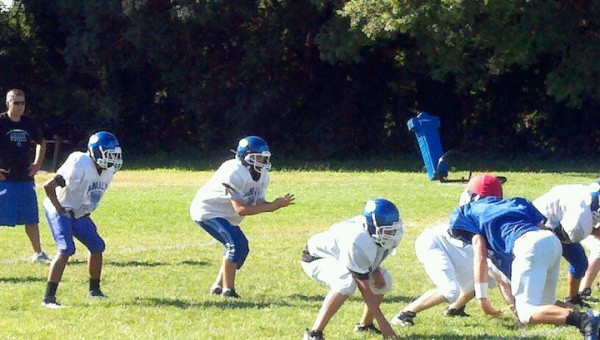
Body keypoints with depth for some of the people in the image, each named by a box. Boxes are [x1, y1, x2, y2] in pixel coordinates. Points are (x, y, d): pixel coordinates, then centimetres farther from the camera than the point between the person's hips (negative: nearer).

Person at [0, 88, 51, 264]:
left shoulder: (29, 124, 7)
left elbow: (41, 143, 25)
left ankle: (38, 253, 19)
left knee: (31, 218, 10)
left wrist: (37, 164, 13)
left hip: (25, 179, 5)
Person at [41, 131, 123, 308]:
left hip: (79, 214, 9)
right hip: (60, 212, -9)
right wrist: (60, 209, -21)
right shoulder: (80, 166, -30)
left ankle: (94, 290, 29)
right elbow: (49, 186, -30)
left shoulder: (108, 171, -2)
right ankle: (48, 297, -23)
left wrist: (85, 213, 10)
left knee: (97, 247, 11)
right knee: (66, 249, -22)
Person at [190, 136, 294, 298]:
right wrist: (272, 206, -34)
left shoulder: (262, 176, -2)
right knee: (236, 243, -20)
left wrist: (277, 204, -24)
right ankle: (228, 290, -13)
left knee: (241, 248, 9)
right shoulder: (235, 174, -31)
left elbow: (259, 204, -4)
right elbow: (241, 209, -32)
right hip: (208, 211, -10)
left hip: (226, 216, 10)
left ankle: (218, 286, 21)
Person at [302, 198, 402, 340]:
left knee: (384, 280, 2)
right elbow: (364, 288, -34)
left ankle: (365, 324, 22)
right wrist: (382, 322, -31)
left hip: (340, 258, 9)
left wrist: (376, 271, -13)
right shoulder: (358, 242, -41)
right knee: (346, 283, -36)